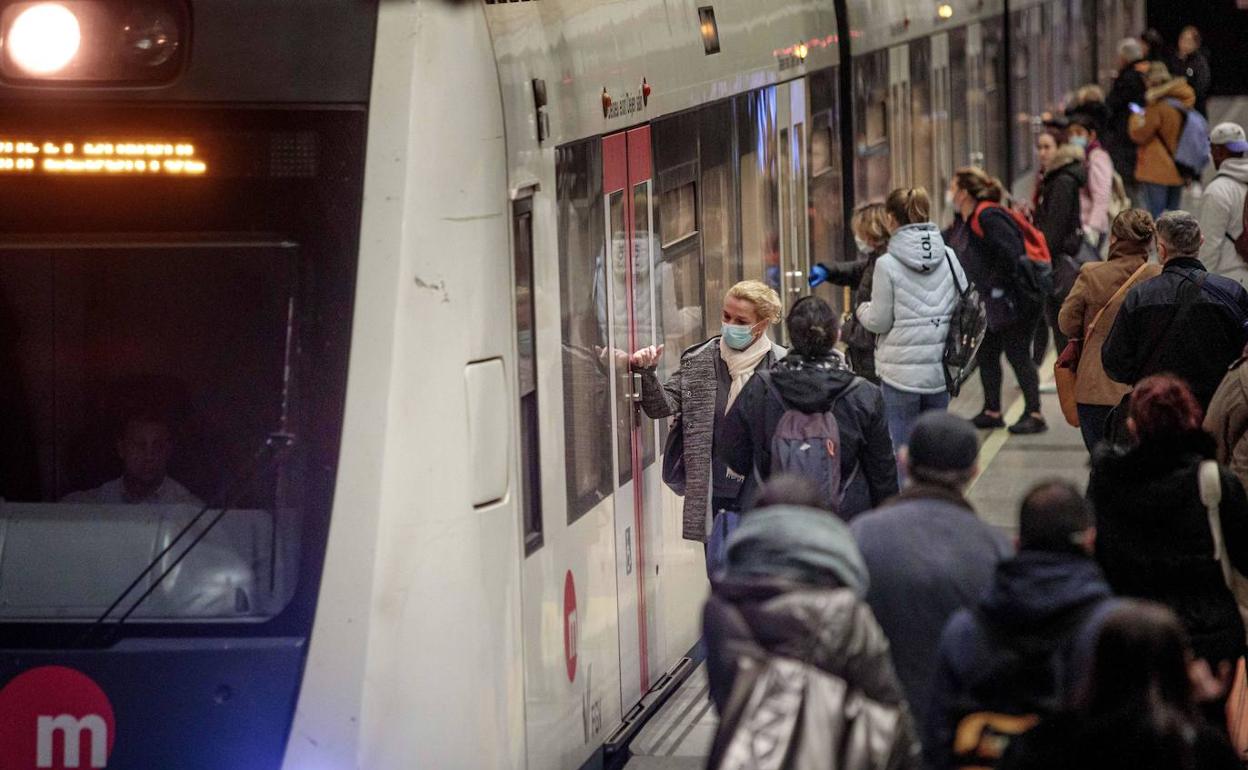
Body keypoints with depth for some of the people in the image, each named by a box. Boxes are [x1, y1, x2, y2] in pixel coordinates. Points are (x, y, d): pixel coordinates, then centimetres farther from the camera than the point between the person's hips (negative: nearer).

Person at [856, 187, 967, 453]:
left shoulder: (888, 264, -12)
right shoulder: (949, 258, 2)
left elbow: (879, 321, -7)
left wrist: (862, 310, 13)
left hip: (901, 370, -5)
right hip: (940, 371, 5)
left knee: (900, 450, 2)